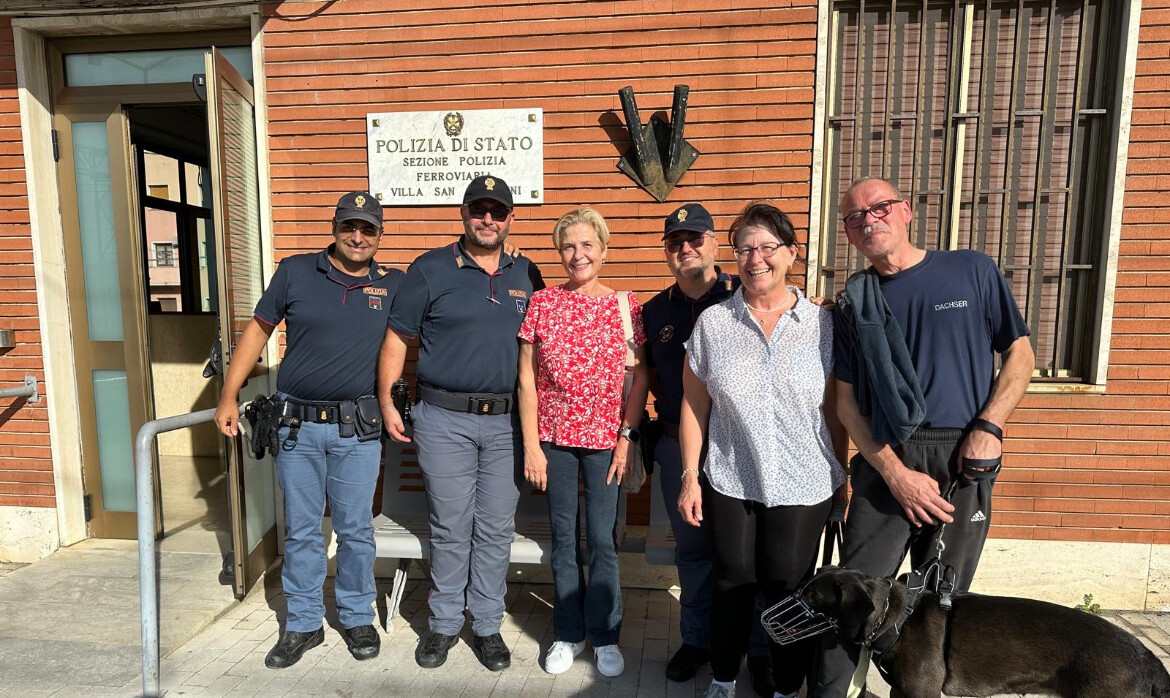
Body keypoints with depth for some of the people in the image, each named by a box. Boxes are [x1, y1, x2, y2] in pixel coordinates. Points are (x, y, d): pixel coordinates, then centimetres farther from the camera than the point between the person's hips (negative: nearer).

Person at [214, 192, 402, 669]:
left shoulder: (394, 285, 2)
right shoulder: (295, 271, 1)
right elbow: (258, 329, 6)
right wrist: (229, 396, 3)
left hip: (357, 428, 0)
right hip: (296, 424, 1)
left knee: (355, 529, 9)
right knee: (301, 530, 12)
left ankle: (358, 618, 29)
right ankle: (303, 624, 29)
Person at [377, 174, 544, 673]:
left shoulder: (526, 275, 9)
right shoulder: (430, 270, 0)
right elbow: (397, 337, 2)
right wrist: (386, 401, -4)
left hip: (507, 421, 3)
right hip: (445, 420, -2)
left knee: (496, 529, 10)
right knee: (450, 529, 7)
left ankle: (487, 626, 26)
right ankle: (443, 624, 27)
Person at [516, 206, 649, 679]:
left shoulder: (626, 306, -1)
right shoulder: (542, 303, -1)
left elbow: (639, 378, 1)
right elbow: (527, 379, -1)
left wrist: (627, 436, -6)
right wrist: (531, 445, -3)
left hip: (606, 439, -1)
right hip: (554, 438, 1)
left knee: (601, 540, 5)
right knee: (563, 537, 12)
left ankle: (604, 635, 26)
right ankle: (568, 634, 30)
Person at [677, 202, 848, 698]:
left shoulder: (822, 324, -2)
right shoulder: (712, 323, -3)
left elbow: (835, 410, 3)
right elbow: (693, 406, 0)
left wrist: (842, 478, 4)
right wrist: (690, 477, -1)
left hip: (804, 486, 0)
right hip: (730, 483, 1)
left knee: (789, 590, 11)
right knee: (733, 584, 13)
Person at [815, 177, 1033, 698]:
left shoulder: (973, 270, 4)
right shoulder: (853, 302, 6)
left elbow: (1019, 353, 7)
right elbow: (848, 401, 4)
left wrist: (988, 427, -8)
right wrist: (895, 473, -6)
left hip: (963, 461, 0)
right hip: (886, 462, 1)